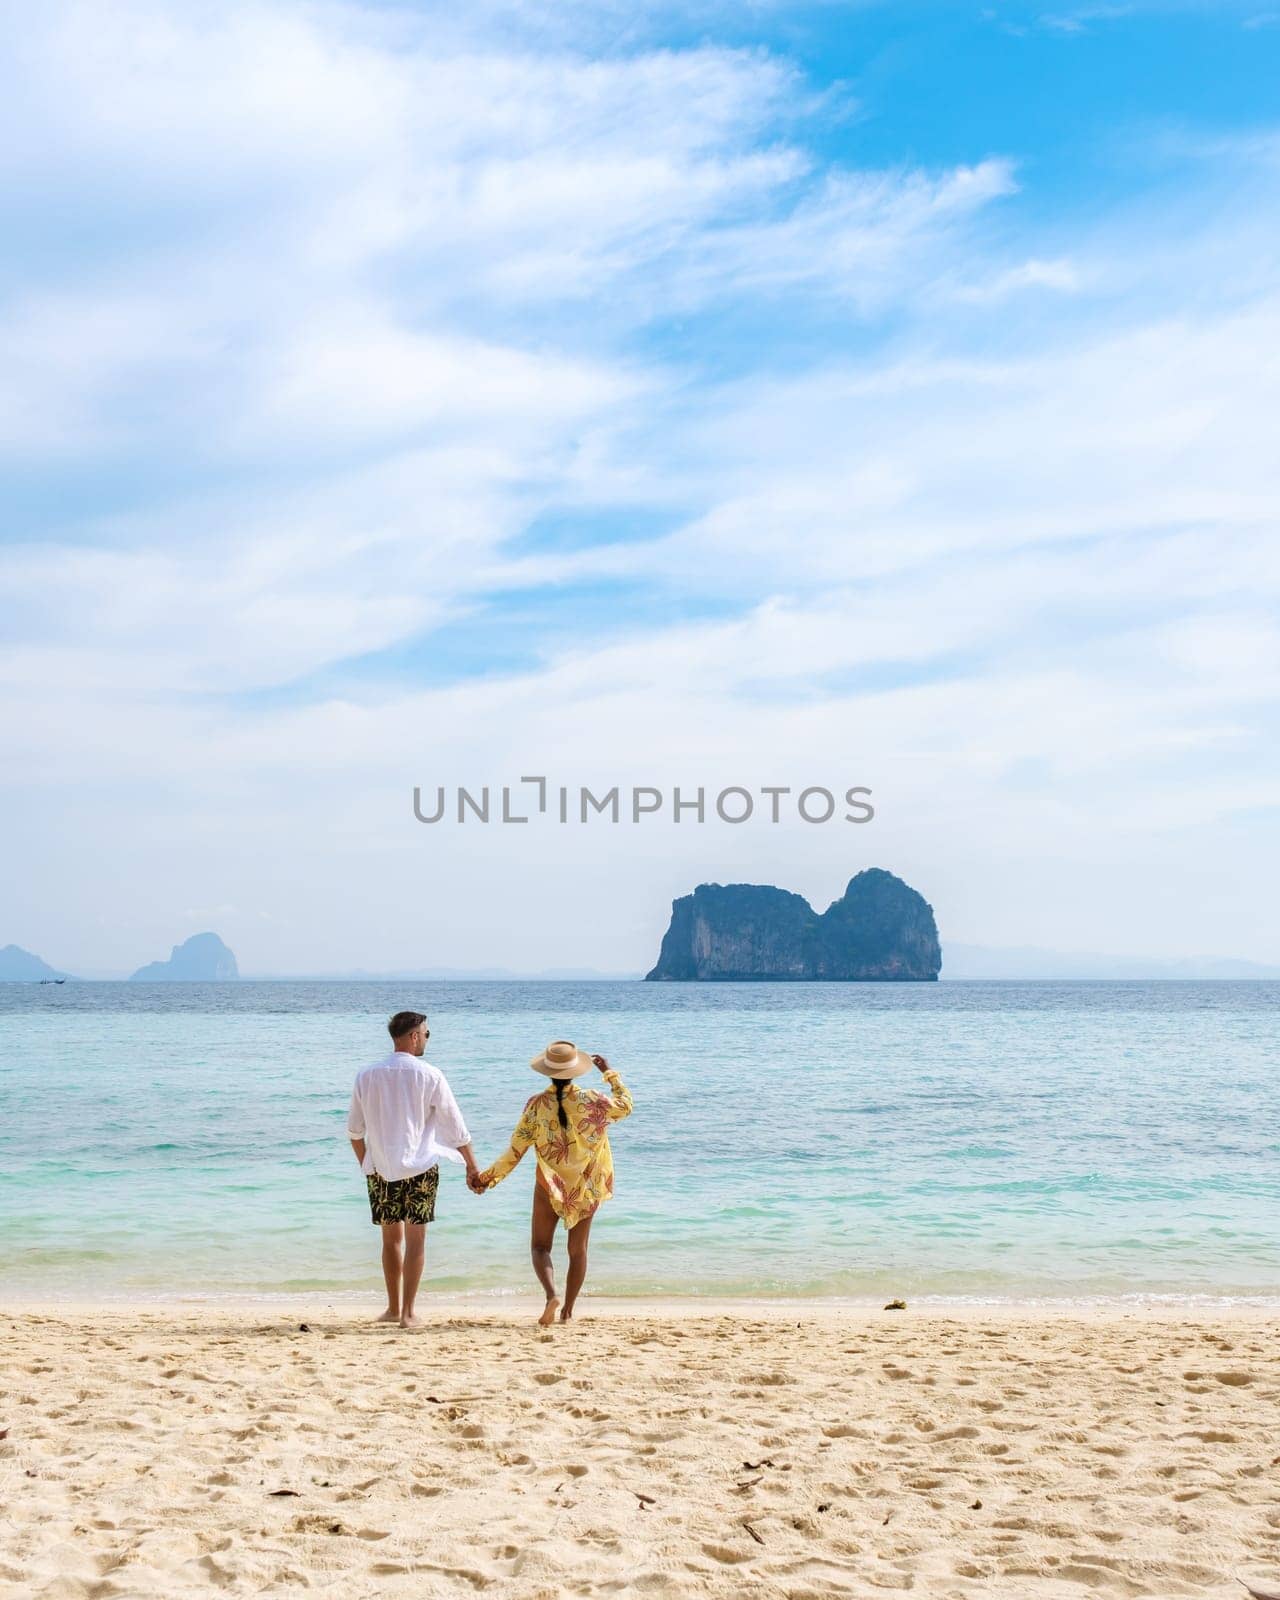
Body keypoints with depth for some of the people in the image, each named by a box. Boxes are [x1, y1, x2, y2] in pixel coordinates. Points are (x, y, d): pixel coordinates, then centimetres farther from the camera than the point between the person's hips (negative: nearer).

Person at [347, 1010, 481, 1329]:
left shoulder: (367, 1075, 1)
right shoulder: (430, 1076, -7)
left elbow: (354, 1130, 9)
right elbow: (456, 1126, -2)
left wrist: (365, 1165, 22)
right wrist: (472, 1165, 8)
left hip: (380, 1169, 3)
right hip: (420, 1168, -3)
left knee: (391, 1237, 15)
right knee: (415, 1238, 4)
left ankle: (393, 1308, 23)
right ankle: (407, 1313, 2)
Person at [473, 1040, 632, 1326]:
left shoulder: (536, 1105, -11)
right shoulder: (591, 1102, -10)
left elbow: (515, 1151, -7)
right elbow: (625, 1105, 10)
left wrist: (487, 1177, 4)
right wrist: (609, 1072, 19)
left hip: (549, 1187, -1)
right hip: (586, 1187, 1)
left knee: (540, 1246, 10)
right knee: (578, 1250, 14)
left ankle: (551, 1294, -16)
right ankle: (567, 1312, 16)